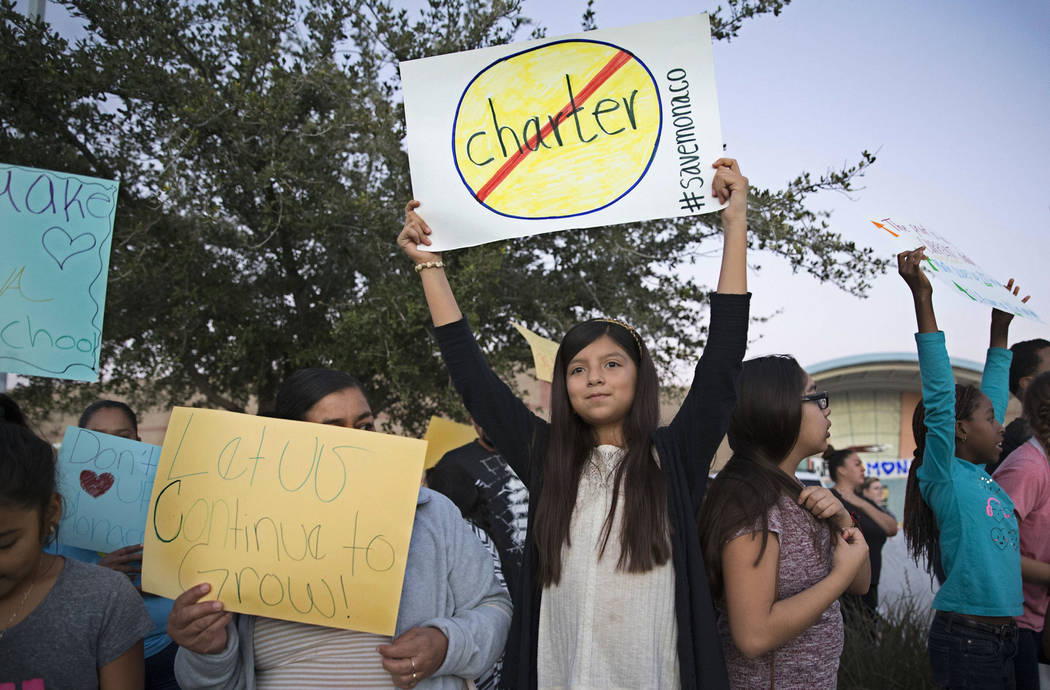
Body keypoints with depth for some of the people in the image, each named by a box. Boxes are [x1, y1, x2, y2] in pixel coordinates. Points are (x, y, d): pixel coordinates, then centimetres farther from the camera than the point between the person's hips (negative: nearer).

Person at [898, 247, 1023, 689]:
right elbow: (939, 395, -21)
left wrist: (1001, 325, 21)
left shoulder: (981, 477, 9)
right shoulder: (944, 476, -12)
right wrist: (922, 298, -26)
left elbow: (992, 394, 18)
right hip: (966, 639, -8)